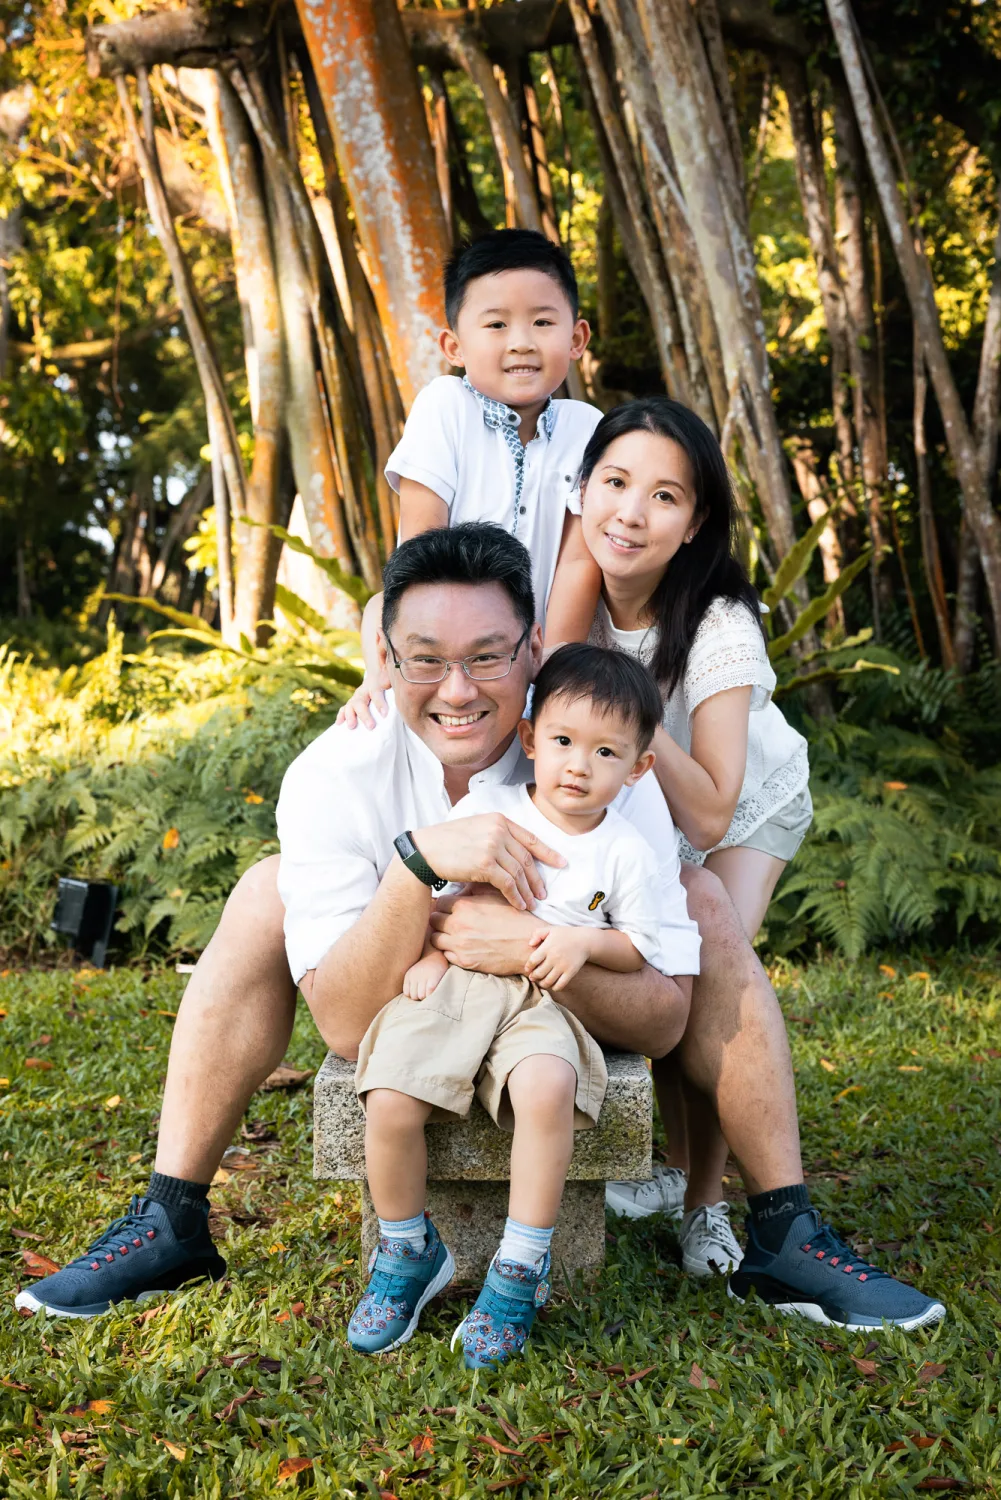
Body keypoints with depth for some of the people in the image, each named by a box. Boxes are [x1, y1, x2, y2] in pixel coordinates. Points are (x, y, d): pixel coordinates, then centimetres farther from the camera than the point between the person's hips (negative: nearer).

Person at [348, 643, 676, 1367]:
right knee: (390, 1101, -24)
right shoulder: (484, 810, 7)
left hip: (543, 1001, -1)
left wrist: (586, 939, -8)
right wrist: (431, 952, -2)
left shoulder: (628, 853, 7)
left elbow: (642, 948, 10)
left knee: (548, 1087, -36)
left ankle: (522, 1268, -19)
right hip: (454, 982, 1)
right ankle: (409, 1253, 3)